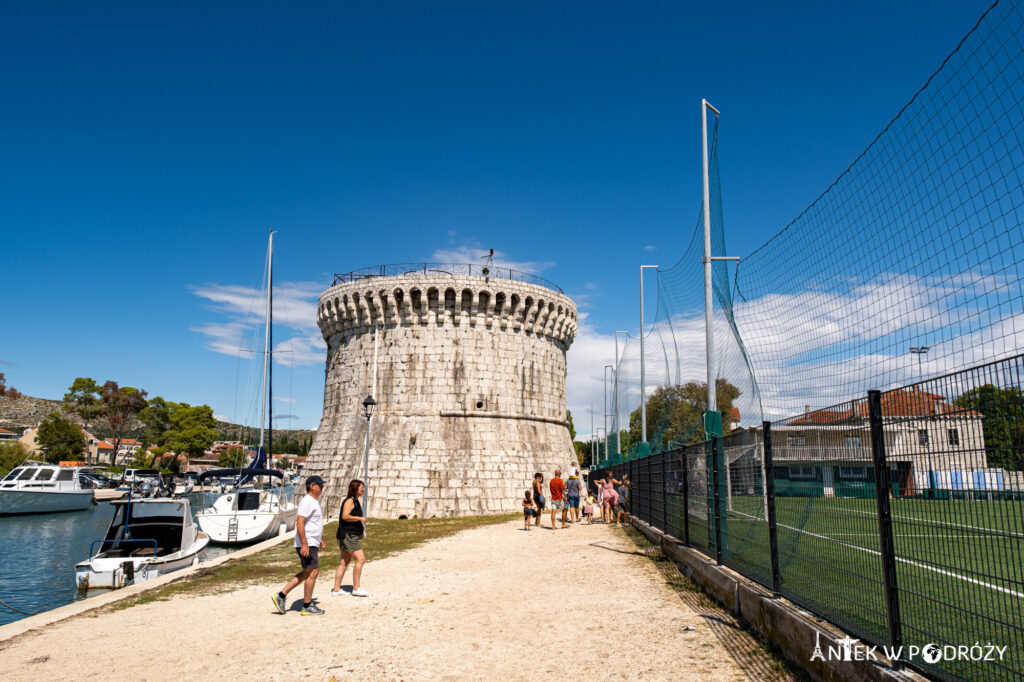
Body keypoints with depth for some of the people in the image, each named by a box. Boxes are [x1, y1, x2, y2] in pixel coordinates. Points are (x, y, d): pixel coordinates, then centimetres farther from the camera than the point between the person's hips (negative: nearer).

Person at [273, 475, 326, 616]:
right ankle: (307, 607, 5)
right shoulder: (307, 501, -15)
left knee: (307, 573, 15)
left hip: (312, 543, 10)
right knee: (312, 572, -4)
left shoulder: (315, 501, 17)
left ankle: (281, 595, 18)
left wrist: (320, 539, 29)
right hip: (306, 544, -10)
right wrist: (304, 544, -27)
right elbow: (300, 523, -23)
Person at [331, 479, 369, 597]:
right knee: (360, 559, -11)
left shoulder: (355, 501, 18)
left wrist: (361, 526, 18)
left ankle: (336, 590, 15)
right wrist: (360, 518, -20)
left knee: (345, 562, 11)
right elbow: (345, 516, -25)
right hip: (348, 534, -10)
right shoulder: (349, 501, -12)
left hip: (351, 535, 10)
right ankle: (356, 589, -5)